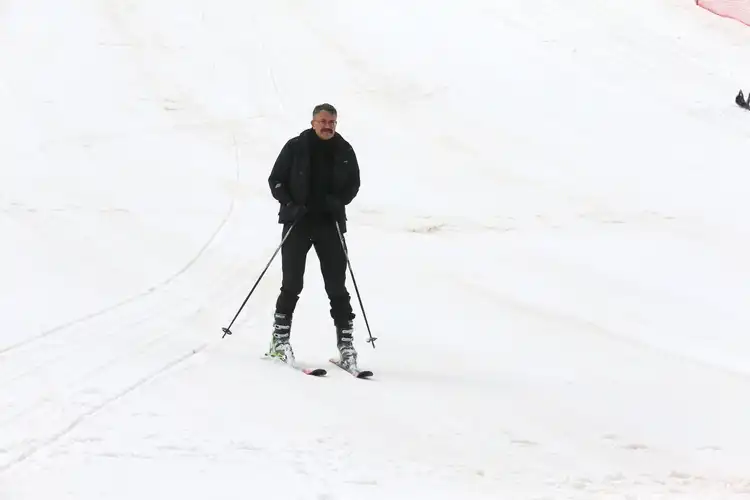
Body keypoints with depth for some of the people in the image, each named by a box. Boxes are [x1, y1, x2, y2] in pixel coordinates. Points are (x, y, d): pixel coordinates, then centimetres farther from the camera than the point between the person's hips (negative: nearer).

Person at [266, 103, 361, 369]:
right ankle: (280, 339, 9)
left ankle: (345, 341, 7)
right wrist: (289, 203, -14)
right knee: (292, 284, -1)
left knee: (337, 286, 2)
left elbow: (353, 184, 12)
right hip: (298, 221, -2)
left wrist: (338, 201, -7)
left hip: (330, 223, 2)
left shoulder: (344, 150, 3)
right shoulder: (296, 147, -4)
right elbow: (276, 179, 1)